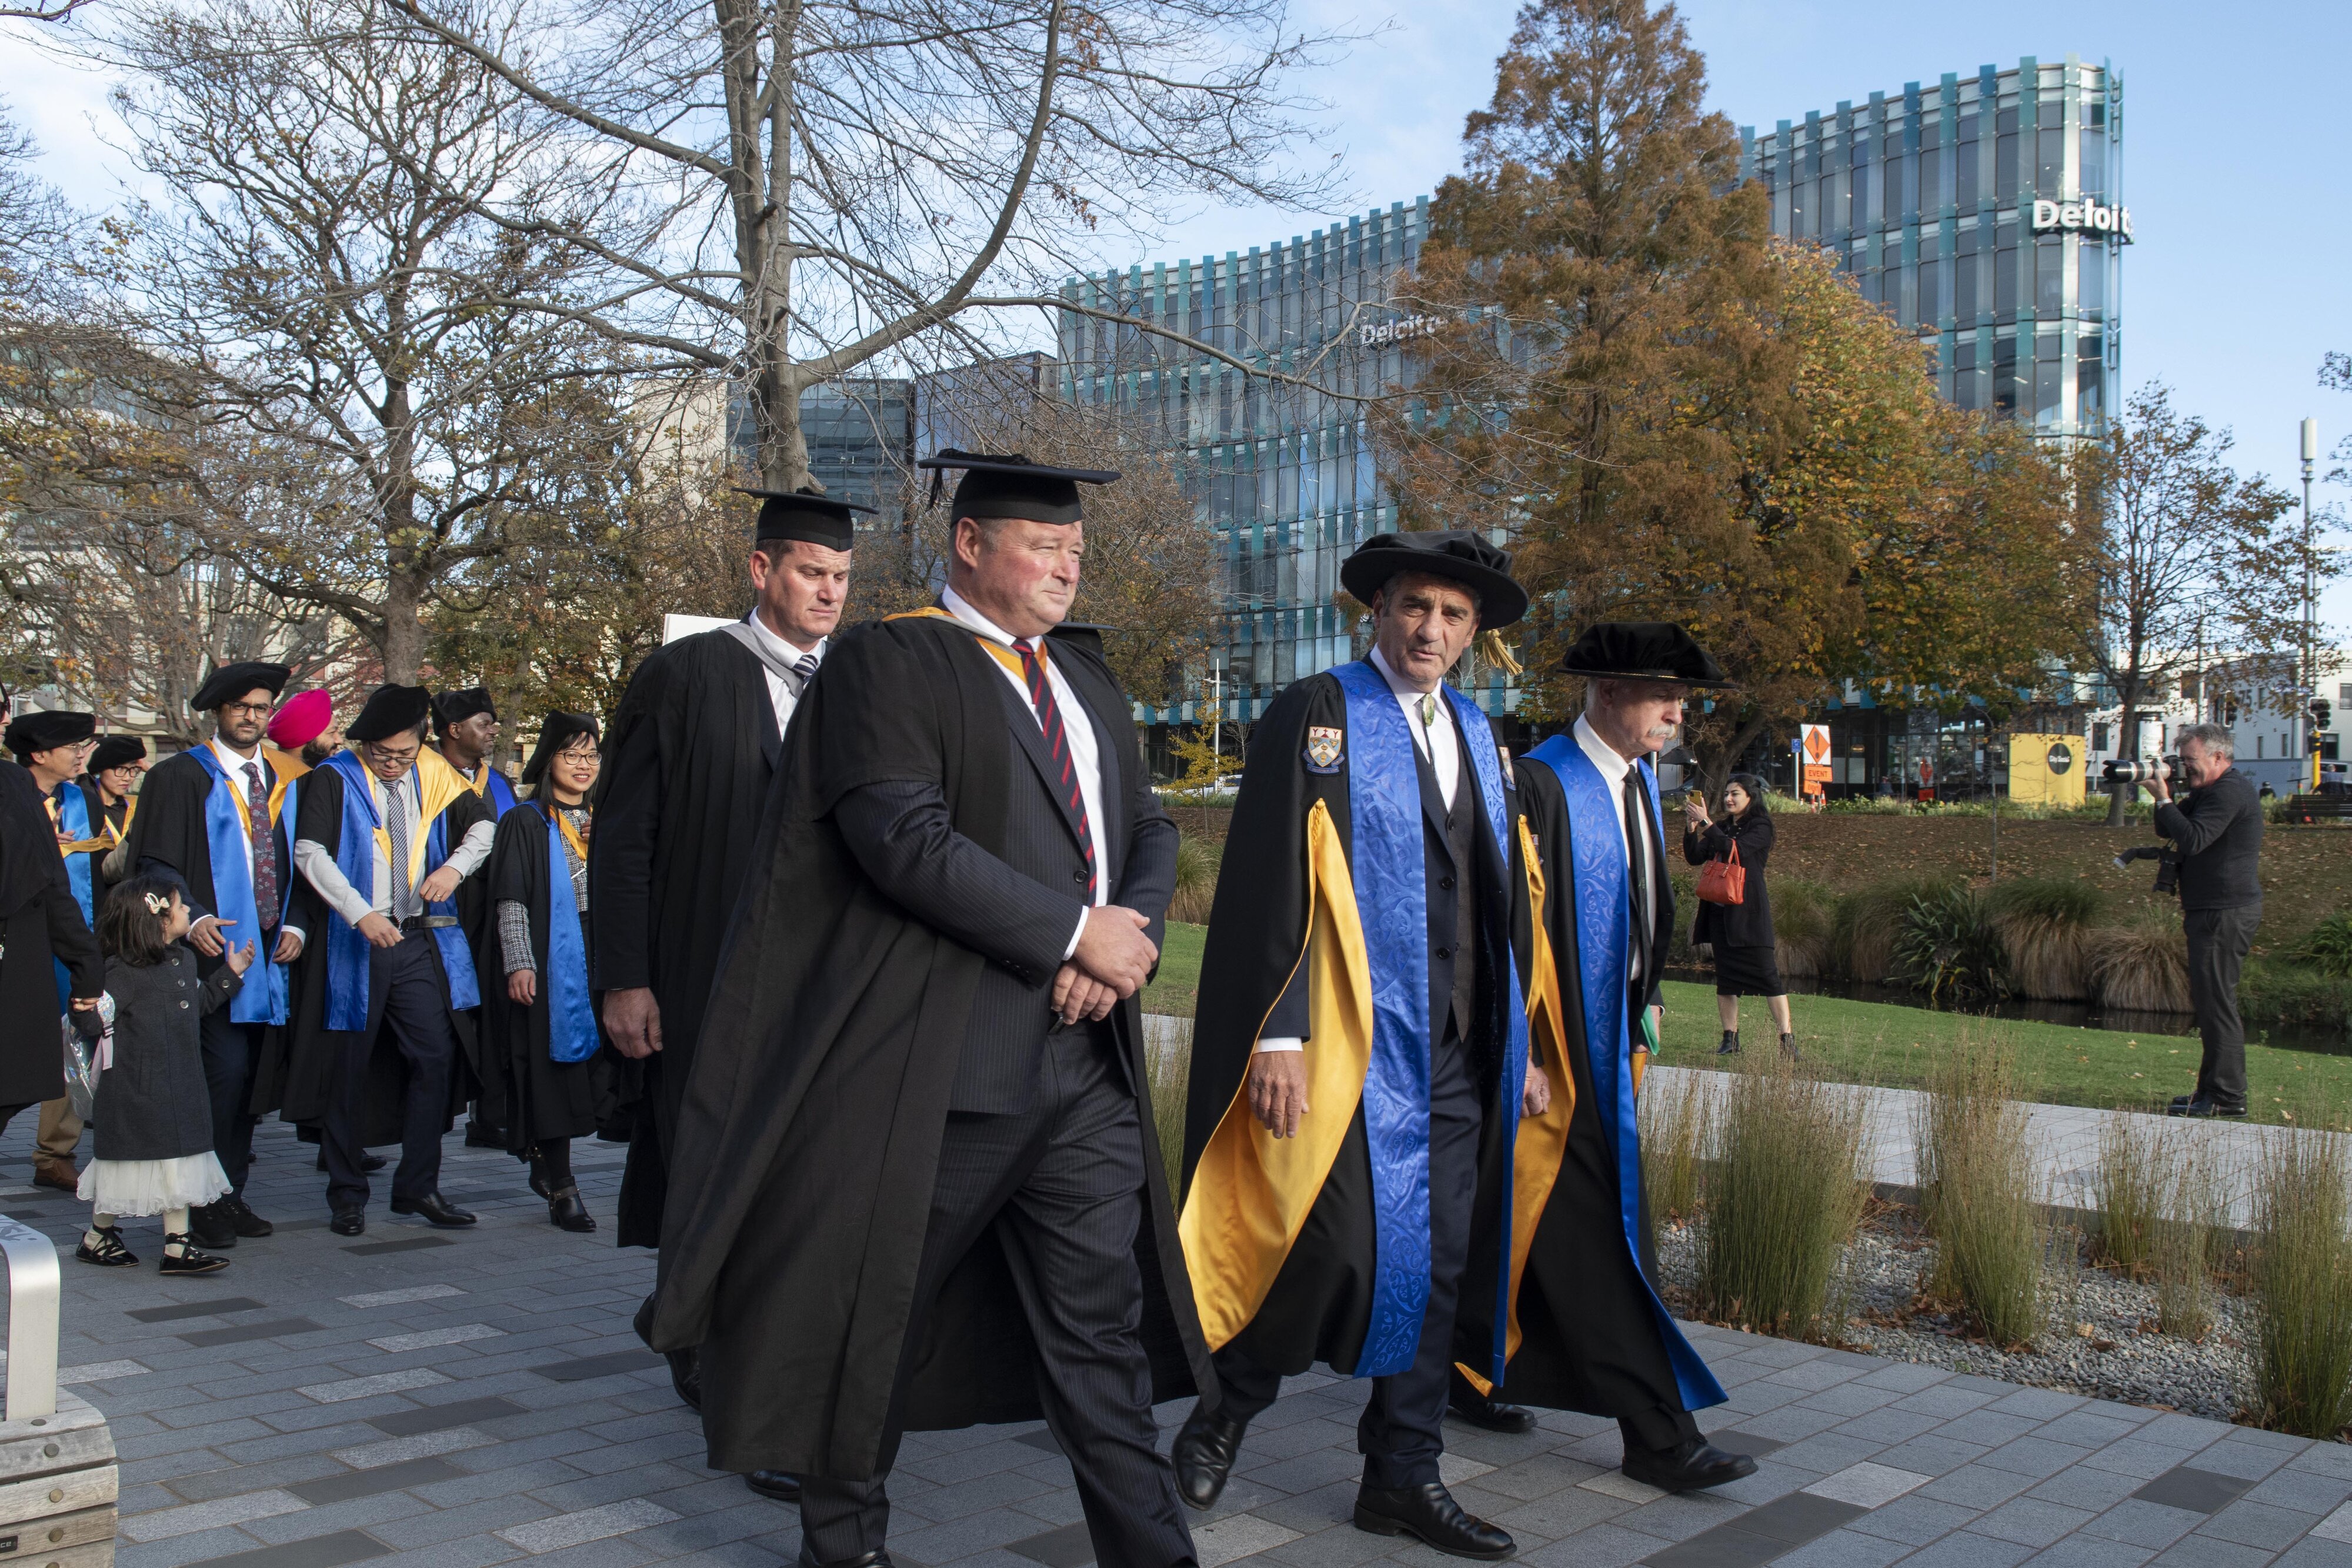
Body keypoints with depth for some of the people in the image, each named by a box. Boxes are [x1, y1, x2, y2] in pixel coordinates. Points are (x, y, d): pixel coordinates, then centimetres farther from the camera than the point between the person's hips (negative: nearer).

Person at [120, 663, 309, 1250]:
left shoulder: (287, 780, 15)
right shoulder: (180, 777, 1)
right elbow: (155, 863, -4)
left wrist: (296, 925, 1)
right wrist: (192, 917, -19)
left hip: (270, 955, 5)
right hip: (215, 949, -5)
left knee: (249, 1077, 8)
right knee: (224, 1071, -12)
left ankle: (232, 1195, 18)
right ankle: (207, 1202, -1)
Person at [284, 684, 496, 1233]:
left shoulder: (434, 775, 7)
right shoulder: (335, 779, -5)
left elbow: (483, 825, 16)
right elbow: (310, 853, -14)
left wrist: (456, 866, -5)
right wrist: (361, 913, -24)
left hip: (420, 940, 3)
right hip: (354, 941, -3)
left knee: (436, 1058, -1)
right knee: (348, 1068, 3)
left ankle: (418, 1185, 11)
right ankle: (347, 1195, 15)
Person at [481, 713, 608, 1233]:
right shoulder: (525, 824, 0)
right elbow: (511, 901, -7)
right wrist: (519, 964, -15)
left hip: (598, 959, 5)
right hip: (549, 963, -5)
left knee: (586, 1069, 3)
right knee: (553, 1071, -4)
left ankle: (547, 1165, 23)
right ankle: (561, 1188, 3)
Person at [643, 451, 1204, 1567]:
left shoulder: (1087, 683, 17)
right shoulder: (888, 665, -6)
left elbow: (1148, 829, 15)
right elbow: (906, 838, -18)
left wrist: (1127, 937, -7)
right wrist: (1076, 929, -15)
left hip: (1086, 1064, 6)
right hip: (934, 1068, -6)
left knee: (1102, 1326, 8)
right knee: (874, 1317, 9)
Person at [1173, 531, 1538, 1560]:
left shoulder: (1478, 738, 15)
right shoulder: (1316, 716, -4)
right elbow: (1268, 884, -11)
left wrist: (1514, 1041, 18)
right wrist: (1277, 1032, -18)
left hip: (1454, 1053, 6)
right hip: (1348, 1043, -6)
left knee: (1433, 1262, 9)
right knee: (1347, 1249, -10)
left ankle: (1403, 1476, 23)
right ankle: (1229, 1405, 17)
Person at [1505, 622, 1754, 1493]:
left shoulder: (1640, 780, 11)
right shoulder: (1543, 783, -16)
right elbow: (1518, 922, -19)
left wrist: (1645, 1004, 18)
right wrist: (1526, 1048, -20)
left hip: (1611, 1039, 9)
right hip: (1560, 1048, -9)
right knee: (1593, 1233, -5)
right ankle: (1655, 1432, -1)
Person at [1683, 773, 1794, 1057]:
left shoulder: (1760, 827, -2)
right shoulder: (1721, 828, 15)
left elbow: (1737, 850, -20)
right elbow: (1695, 857, 6)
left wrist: (1705, 822, -20)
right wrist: (1692, 825, -7)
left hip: (1748, 909, -6)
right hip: (1719, 909, 6)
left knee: (1766, 973, -10)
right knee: (1725, 977, 5)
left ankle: (1788, 1038, -11)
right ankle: (1730, 1039, 8)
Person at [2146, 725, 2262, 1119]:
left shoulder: (2230, 792, -14)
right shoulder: (2210, 790, 19)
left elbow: (2193, 839, -24)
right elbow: (2167, 831, 18)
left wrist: (2163, 799, -16)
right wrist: (2166, 794, 3)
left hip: (2225, 913, -11)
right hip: (2212, 911, 11)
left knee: (2217, 1001, -10)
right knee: (2209, 1000, 14)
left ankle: (2228, 1097, -7)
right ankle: (2212, 1088, 19)